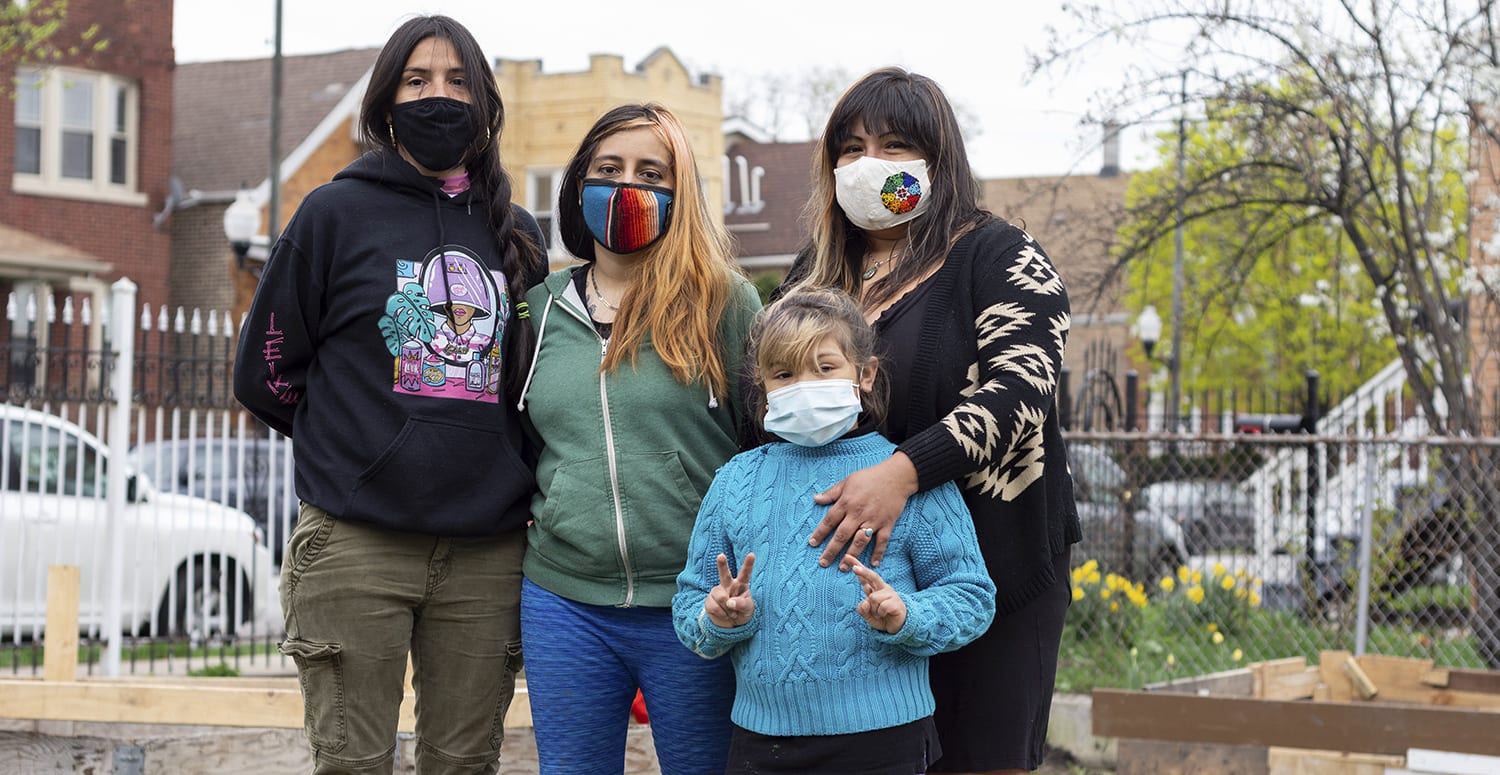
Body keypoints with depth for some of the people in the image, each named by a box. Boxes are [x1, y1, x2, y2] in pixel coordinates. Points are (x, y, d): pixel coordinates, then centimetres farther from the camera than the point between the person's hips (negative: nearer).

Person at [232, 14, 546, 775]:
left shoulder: (515, 234, 14)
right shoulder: (337, 214, 4)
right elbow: (265, 373, 7)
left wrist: (514, 479, 12)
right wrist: (356, 445, 8)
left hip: (486, 551, 3)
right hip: (357, 542, -3)